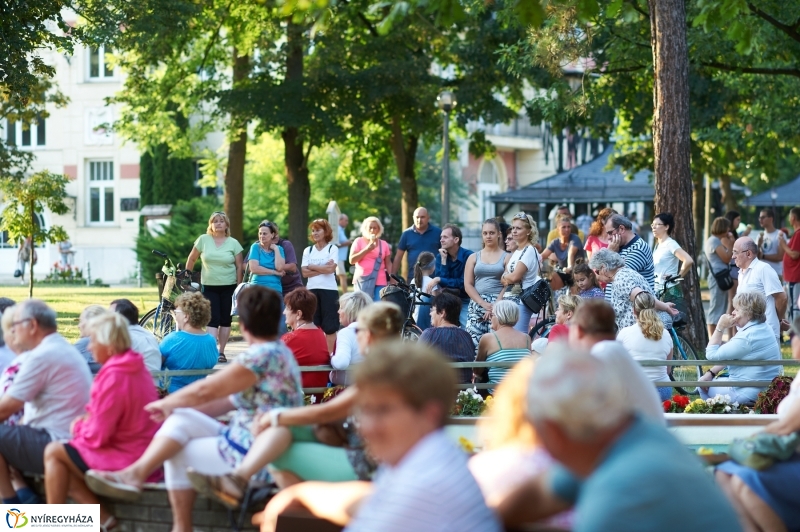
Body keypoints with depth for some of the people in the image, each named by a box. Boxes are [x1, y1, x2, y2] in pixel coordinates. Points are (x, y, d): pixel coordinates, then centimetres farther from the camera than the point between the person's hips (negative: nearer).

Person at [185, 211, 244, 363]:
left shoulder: (233, 243, 1)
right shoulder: (203, 240, 0)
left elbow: (239, 266, 3)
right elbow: (192, 259, 10)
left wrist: (238, 287, 0)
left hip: (228, 287, 1)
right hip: (209, 286, -1)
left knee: (225, 320, 4)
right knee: (212, 319, -10)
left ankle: (221, 352, 13)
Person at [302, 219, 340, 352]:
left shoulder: (333, 249, 2)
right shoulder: (308, 251, 11)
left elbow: (331, 268, -13)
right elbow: (304, 272, 0)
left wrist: (312, 267, -4)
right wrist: (322, 269, -9)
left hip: (329, 290, -3)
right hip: (312, 290, 3)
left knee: (330, 326, -2)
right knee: (314, 325, 3)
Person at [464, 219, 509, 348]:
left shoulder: (506, 257, 7)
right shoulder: (474, 258, 14)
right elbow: (468, 285, 7)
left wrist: (495, 306, -12)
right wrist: (483, 304, -7)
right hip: (477, 303, 2)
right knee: (473, 343, -8)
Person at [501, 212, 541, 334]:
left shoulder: (530, 251, -10)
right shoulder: (516, 252, 17)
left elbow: (515, 276, -19)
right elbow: (506, 280, 14)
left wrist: (504, 277, 2)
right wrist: (507, 279, -9)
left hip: (521, 302, -9)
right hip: (510, 300, 9)